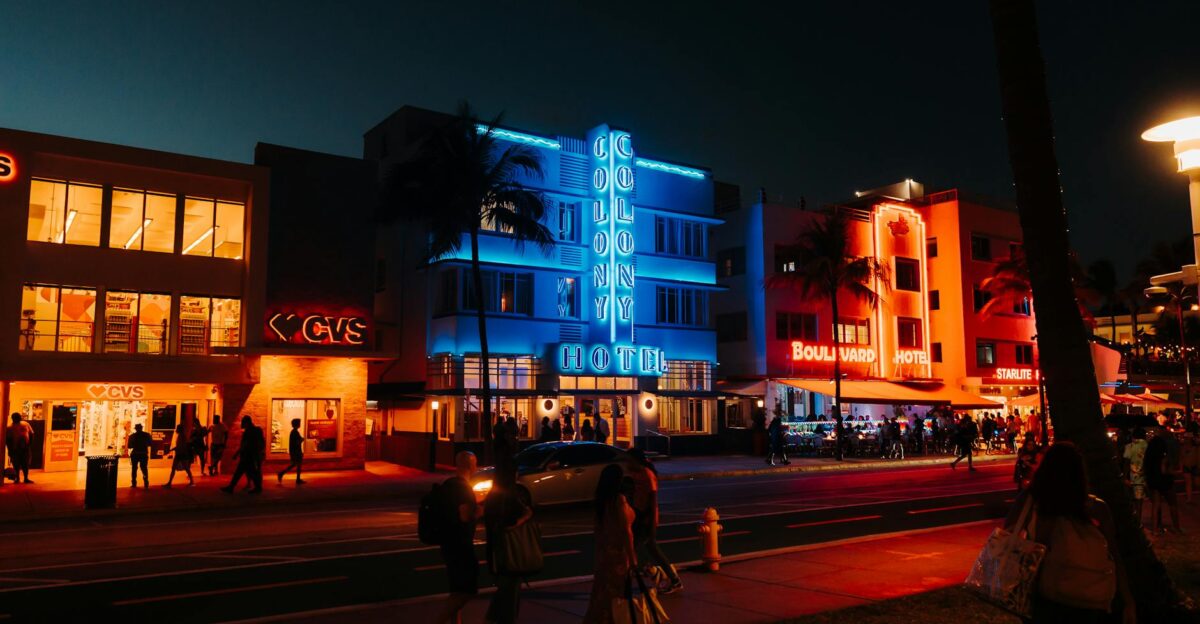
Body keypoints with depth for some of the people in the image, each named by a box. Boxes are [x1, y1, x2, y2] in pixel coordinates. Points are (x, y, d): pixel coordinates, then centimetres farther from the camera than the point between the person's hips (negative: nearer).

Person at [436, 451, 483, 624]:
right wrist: (480, 510, -10)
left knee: (458, 588, 20)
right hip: (460, 545, -9)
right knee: (468, 589, -3)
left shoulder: (447, 484, 9)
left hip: (447, 543, 9)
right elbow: (466, 516, -27)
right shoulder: (464, 487, -19)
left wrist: (474, 506, 19)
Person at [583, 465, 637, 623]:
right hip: (617, 551, -7)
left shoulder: (602, 499, 3)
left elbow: (599, 527, 10)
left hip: (603, 550, 7)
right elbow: (625, 531, -18)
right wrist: (632, 557, -14)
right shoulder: (619, 499, -19)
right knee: (615, 592, 5)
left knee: (603, 590, 16)